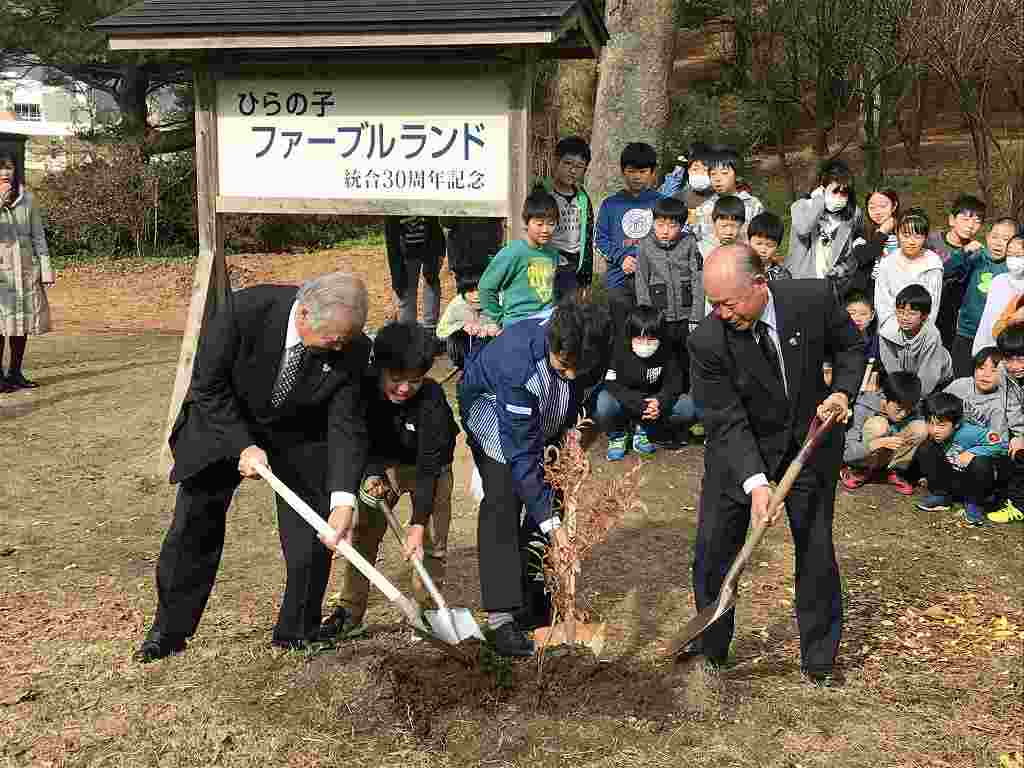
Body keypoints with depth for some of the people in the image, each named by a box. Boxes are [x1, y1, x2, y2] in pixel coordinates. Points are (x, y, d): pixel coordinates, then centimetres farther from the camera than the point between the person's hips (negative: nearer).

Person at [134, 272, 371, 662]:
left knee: (311, 536, -4)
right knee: (193, 528, 4)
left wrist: (343, 500, -35)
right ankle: (169, 630, 22)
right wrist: (243, 446, -28)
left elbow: (347, 426, -24)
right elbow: (208, 387, -21)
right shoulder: (245, 309, -33)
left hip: (298, 435, 1)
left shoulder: (352, 348, -26)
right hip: (224, 424, -1)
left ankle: (299, 631, 18)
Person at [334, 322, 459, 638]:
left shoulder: (432, 399, -34)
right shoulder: (364, 388, -25)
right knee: (363, 532, -1)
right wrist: (371, 474, -25)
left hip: (428, 467, -3)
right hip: (381, 465, 3)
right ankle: (350, 614, 8)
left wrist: (417, 525, -36)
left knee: (432, 541, -7)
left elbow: (428, 467, -32)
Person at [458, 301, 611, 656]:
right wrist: (548, 521, -36)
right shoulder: (517, 364, -44)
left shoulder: (585, 333, -29)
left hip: (547, 415, 6)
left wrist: (573, 428, -8)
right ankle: (501, 616, -17)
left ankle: (536, 589, 16)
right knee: (503, 500, -18)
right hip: (491, 404, -6)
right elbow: (521, 453, -38)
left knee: (555, 492, 0)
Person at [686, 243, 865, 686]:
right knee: (712, 549, 3)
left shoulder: (814, 299, -19)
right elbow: (726, 421, -23)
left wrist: (842, 391, -16)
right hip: (739, 450, 0)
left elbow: (851, 346, 2)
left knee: (816, 550, 5)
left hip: (809, 442, 1)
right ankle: (710, 648, 25)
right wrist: (755, 483, -34)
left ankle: (819, 659, 24)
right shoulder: (707, 342, -24)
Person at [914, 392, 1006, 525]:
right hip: (952, 481, 4)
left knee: (980, 463, -37)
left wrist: (972, 452, -31)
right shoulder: (934, 436, -13)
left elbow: (1002, 445, -28)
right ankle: (940, 495, 2)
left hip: (976, 483, -4)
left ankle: (974, 504, -8)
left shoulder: (968, 433, -28)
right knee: (924, 450, -14)